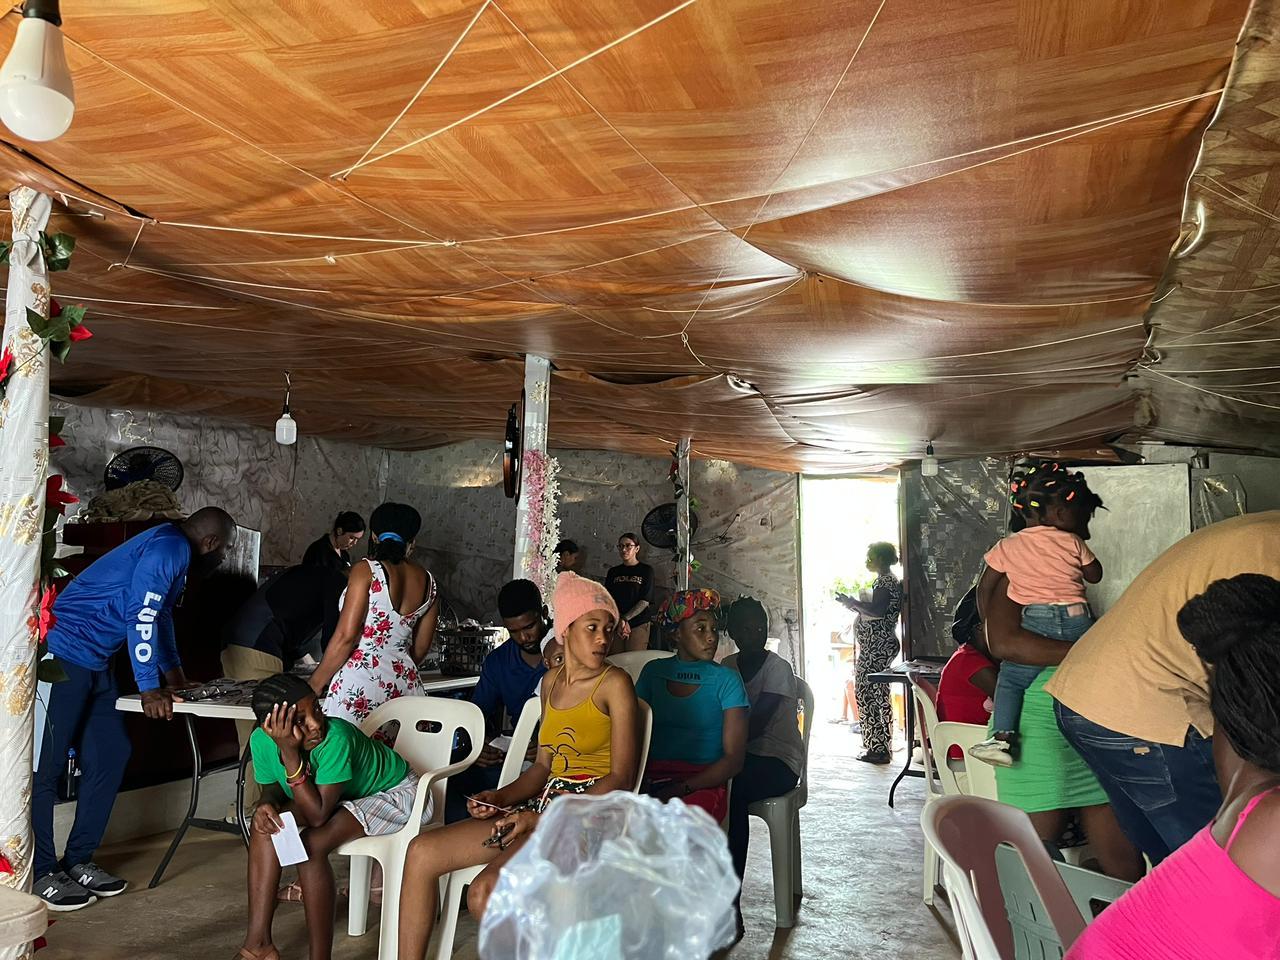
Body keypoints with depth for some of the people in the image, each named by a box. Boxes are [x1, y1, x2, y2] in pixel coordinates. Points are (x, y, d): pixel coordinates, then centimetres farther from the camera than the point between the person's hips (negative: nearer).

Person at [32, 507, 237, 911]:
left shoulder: (176, 554, 14)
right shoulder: (167, 549, -17)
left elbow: (162, 615, 28)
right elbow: (141, 616, -21)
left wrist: (173, 672, 34)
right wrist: (150, 689, -17)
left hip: (93, 662, 10)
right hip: (63, 654, -10)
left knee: (111, 755, 10)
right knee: (47, 766, -2)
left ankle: (77, 861, 18)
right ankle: (41, 874, 7)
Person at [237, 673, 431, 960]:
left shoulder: (335, 737, -37)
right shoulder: (262, 740, -18)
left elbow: (317, 816, -33)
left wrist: (290, 754, -39)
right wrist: (266, 806, -25)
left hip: (396, 793, -7)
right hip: (343, 797, 7)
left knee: (311, 845, -26)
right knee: (266, 822, -13)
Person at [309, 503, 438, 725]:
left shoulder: (366, 571, -6)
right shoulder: (428, 582, 9)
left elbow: (346, 636, -11)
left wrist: (315, 684, -1)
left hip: (358, 683, -5)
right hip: (405, 687, 5)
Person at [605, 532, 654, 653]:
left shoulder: (646, 570, 3)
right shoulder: (613, 572, 13)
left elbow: (645, 601, -4)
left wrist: (625, 618, -13)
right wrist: (621, 622, -9)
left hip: (639, 624, -3)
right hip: (615, 624, 3)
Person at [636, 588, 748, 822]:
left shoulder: (726, 679, 3)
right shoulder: (653, 672, 13)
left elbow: (734, 759, -3)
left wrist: (682, 789, -15)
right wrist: (640, 782, -10)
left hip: (703, 784, -2)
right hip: (652, 779, 3)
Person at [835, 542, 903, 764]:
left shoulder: (884, 581, -14)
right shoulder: (890, 581, 18)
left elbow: (877, 611, -26)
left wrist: (852, 602, -14)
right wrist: (856, 605, 17)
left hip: (876, 645, -11)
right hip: (882, 644, 11)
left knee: (867, 692, -6)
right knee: (878, 694, 14)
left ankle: (877, 748, -2)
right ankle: (881, 747, 20)